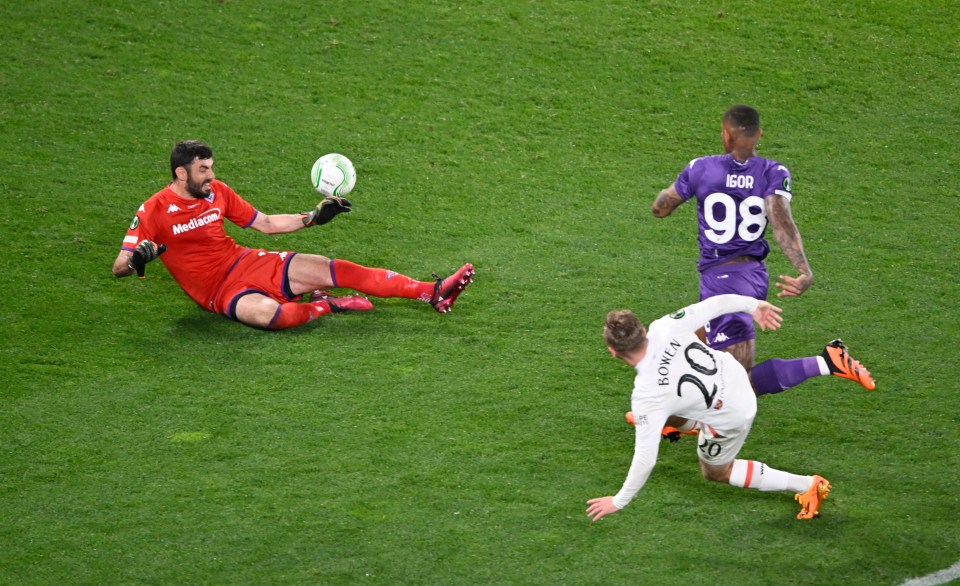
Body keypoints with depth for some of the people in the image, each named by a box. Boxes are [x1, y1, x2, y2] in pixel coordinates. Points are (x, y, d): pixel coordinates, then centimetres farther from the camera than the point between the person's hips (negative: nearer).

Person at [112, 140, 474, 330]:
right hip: (220, 291, -6)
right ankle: (326, 306, -12)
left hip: (249, 263, 6)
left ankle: (434, 294, -9)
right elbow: (118, 267, -12)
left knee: (336, 271, -7)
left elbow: (266, 224, 17)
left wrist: (313, 218, 8)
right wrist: (137, 259, -36)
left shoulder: (217, 192, 7)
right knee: (268, 315, -41)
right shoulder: (154, 212, -11)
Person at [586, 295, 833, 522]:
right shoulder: (666, 327, -25)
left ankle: (806, 485, 14)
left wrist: (618, 502, -15)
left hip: (729, 419, -6)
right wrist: (752, 305, 8)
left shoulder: (646, 395, -34)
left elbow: (645, 458, -29)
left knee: (715, 472, 22)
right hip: (736, 379, 6)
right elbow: (715, 304, -12)